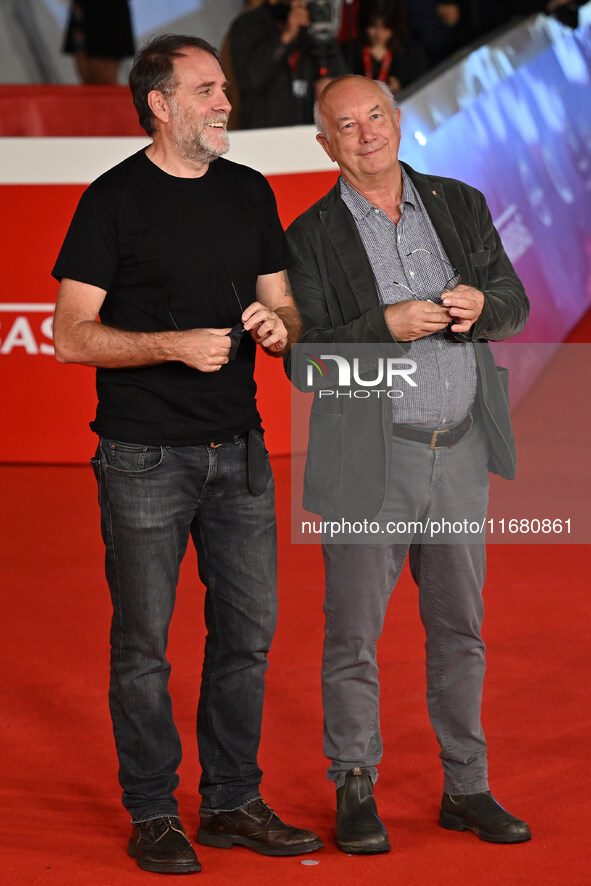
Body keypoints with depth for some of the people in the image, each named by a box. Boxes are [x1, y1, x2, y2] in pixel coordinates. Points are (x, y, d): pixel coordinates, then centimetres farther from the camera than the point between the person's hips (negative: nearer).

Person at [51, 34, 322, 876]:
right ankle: (152, 814, 11)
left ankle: (233, 801, 20)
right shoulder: (114, 199, -6)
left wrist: (278, 324, -8)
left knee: (248, 632, 8)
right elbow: (72, 337, -9)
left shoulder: (250, 193, 11)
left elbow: (284, 306, 16)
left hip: (239, 451, 5)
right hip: (145, 457, -5)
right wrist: (171, 345, -21)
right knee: (144, 642, 1)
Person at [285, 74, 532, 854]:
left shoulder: (461, 206, 8)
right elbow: (303, 358, -8)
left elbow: (515, 305, 10)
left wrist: (481, 306, -13)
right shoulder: (312, 237, -3)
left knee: (460, 627, 11)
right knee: (354, 634, 2)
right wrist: (385, 327, -21)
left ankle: (466, 788, 21)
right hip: (371, 461, -4)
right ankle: (355, 793, 14)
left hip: (461, 452, 4)